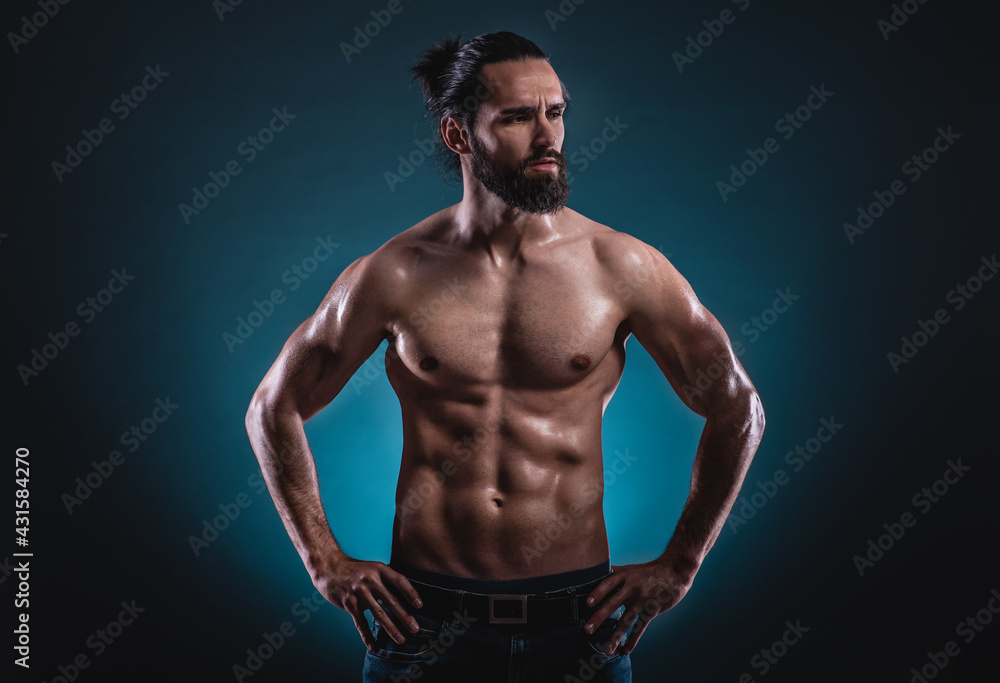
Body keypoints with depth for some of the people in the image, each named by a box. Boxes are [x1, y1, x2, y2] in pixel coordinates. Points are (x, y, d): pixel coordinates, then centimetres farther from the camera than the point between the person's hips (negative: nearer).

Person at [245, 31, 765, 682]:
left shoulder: (620, 267, -6)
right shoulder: (394, 274, -5)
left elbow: (738, 411, 4)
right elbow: (274, 409, 6)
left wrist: (677, 566, 2)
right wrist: (327, 563, 3)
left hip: (577, 618, 1)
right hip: (426, 616, 0)